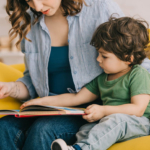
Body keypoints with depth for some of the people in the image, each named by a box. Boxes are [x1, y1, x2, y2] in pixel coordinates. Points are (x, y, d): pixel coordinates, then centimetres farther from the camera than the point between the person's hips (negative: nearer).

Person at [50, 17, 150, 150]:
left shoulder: (138, 74, -5)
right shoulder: (102, 78, 18)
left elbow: (138, 109, -14)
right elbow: (76, 98, 21)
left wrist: (103, 111, -20)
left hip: (138, 123, -8)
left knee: (115, 120, -37)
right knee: (86, 129, -20)